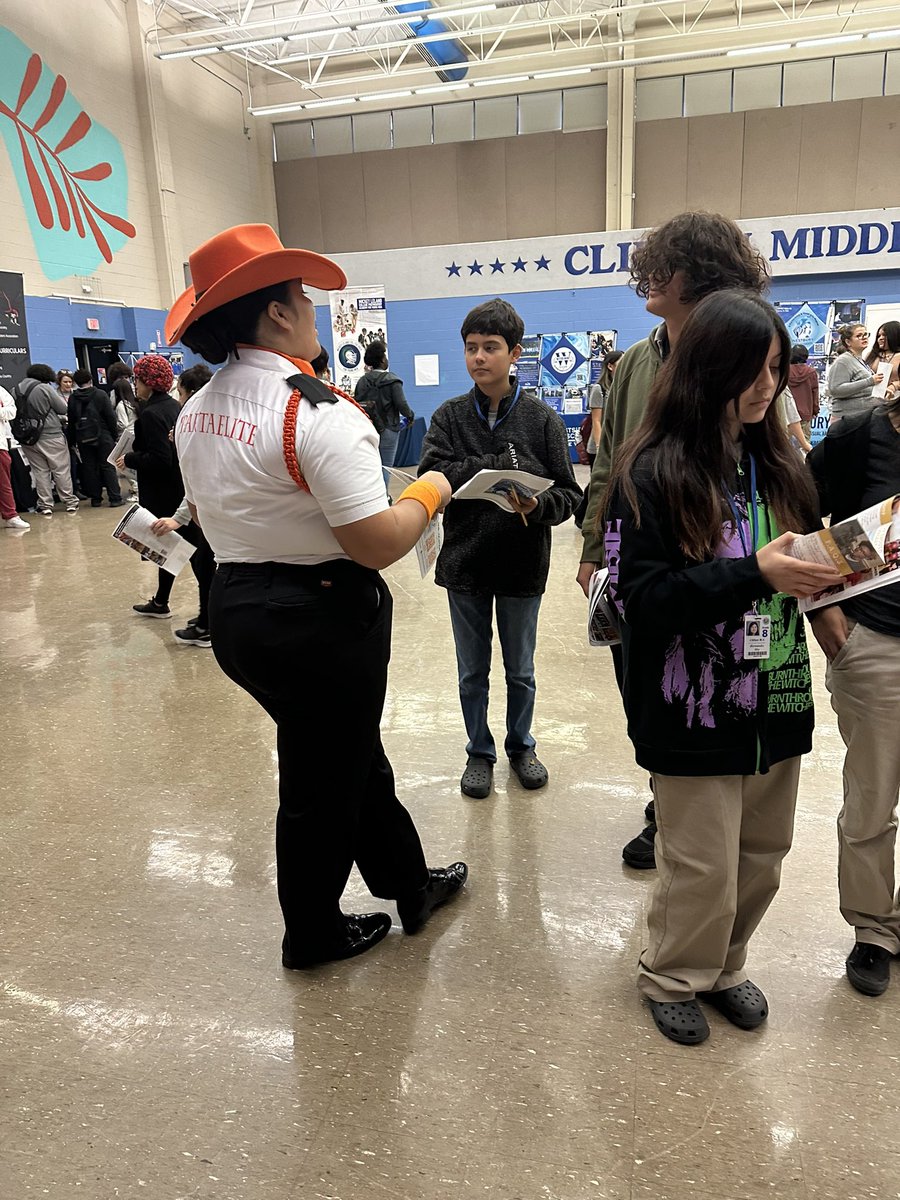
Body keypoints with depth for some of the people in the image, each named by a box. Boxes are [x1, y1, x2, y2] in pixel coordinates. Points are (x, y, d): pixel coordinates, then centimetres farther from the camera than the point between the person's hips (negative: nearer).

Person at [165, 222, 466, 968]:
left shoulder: (198, 412, 5)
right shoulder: (317, 411, -21)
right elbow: (379, 544, -25)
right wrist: (428, 493, -6)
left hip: (237, 609, 9)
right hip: (320, 619, -8)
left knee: (353, 755, 23)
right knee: (324, 781, 12)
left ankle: (411, 885, 41)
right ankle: (314, 935, 35)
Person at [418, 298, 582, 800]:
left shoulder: (542, 418, -6)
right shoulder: (450, 416, -2)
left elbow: (569, 494, -8)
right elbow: (432, 475, -17)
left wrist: (537, 506, -29)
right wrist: (501, 466, -23)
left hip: (522, 565, -1)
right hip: (464, 561, 1)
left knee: (521, 671, 17)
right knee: (473, 672, 15)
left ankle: (521, 746, 39)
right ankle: (480, 752, 34)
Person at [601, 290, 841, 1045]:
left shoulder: (777, 463, 7)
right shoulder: (654, 473, -12)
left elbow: (805, 560, 16)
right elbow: (642, 595, -17)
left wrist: (827, 572, -6)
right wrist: (753, 573, -24)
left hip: (776, 701, 6)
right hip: (697, 712, -6)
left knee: (762, 859, 18)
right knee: (704, 868, 7)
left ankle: (722, 967, 44)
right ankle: (673, 978, 36)